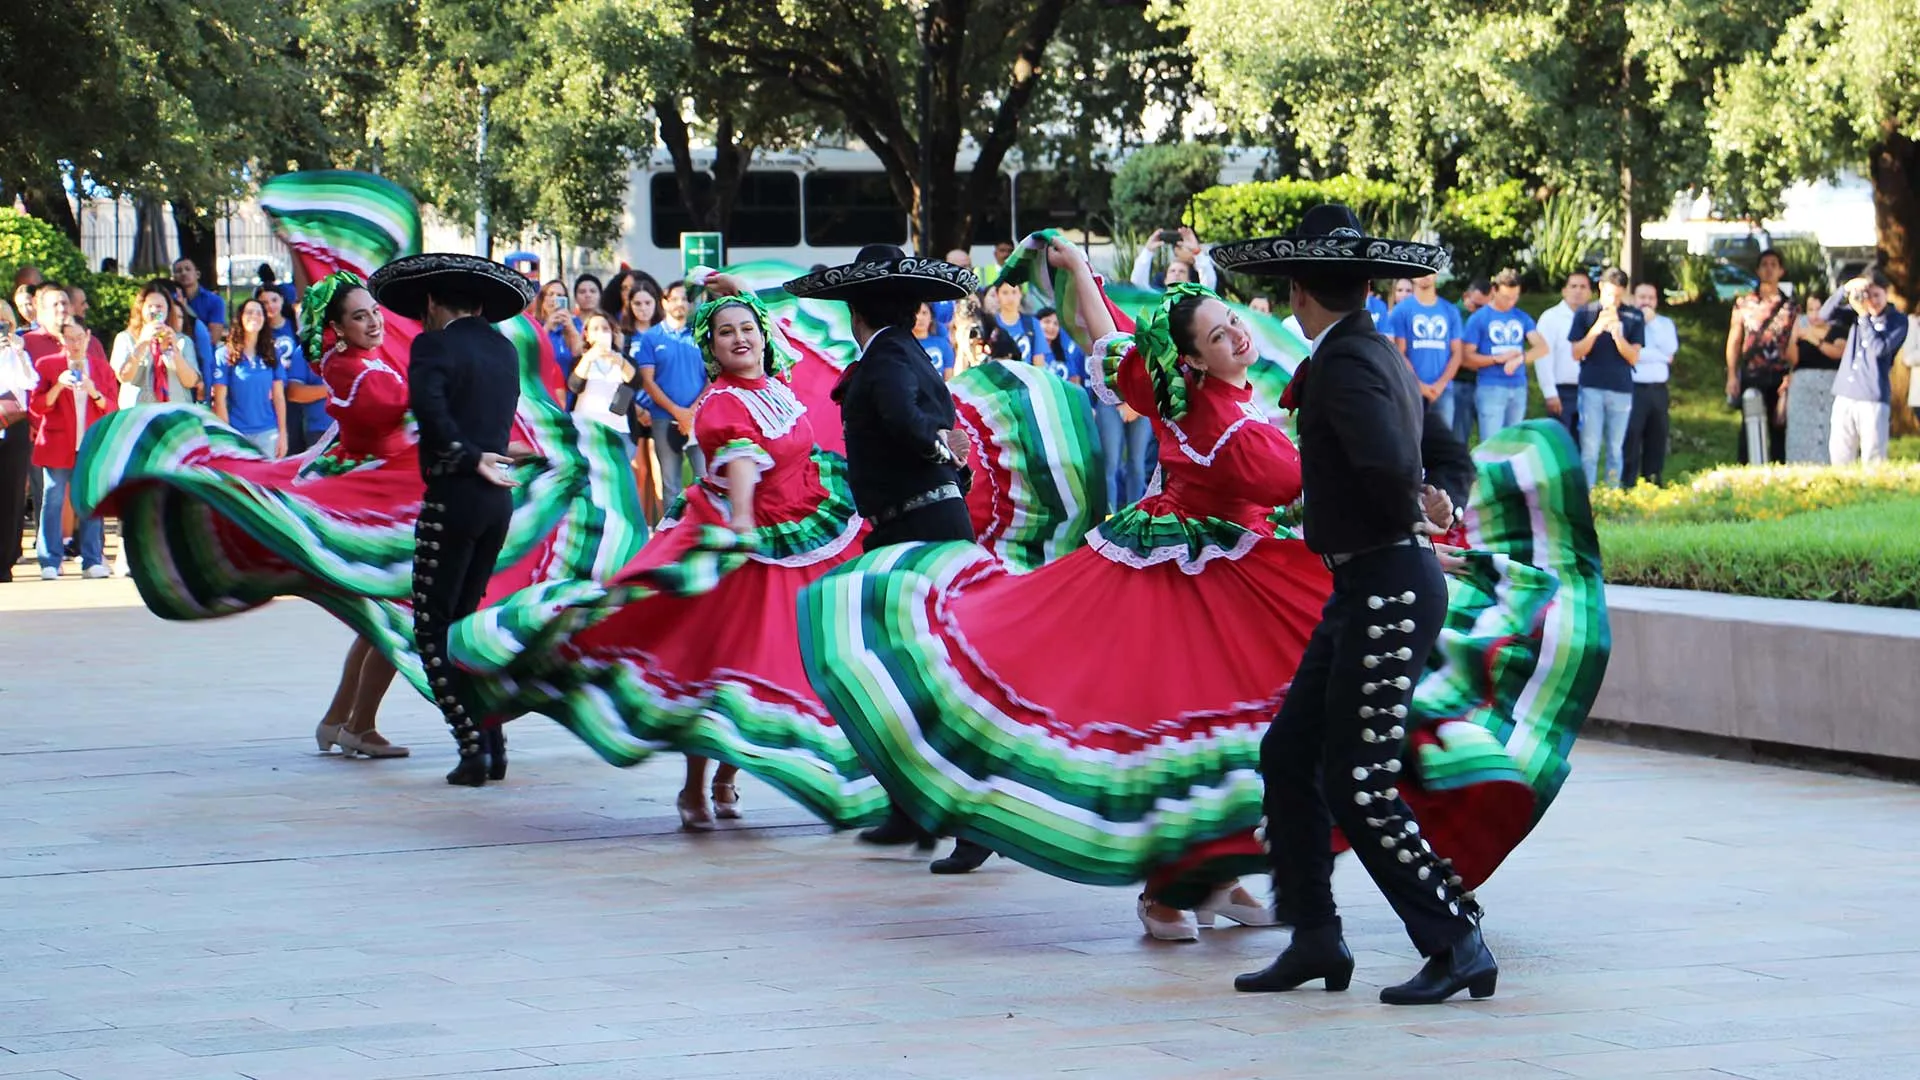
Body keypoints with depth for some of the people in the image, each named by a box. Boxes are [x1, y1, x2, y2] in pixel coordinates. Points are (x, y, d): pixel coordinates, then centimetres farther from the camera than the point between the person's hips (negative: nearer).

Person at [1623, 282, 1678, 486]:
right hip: (1633, 389, -5)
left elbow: (1671, 348, 0)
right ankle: (1628, 487, -7)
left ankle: (1652, 484, 11)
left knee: (1657, 441, 6)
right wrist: (1661, 356, -4)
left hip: (1658, 391, 5)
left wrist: (1652, 322, -2)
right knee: (1630, 442, -8)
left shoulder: (1665, 323, 17)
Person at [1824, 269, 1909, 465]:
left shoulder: (1897, 320, 2)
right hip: (1845, 396, 4)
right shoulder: (1856, 313, 13)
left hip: (1874, 399, -4)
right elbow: (1826, 315, 1)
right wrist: (1846, 290, -12)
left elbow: (1880, 348, -12)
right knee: (1840, 460, 2)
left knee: (1873, 460, -7)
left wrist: (1863, 315, -10)